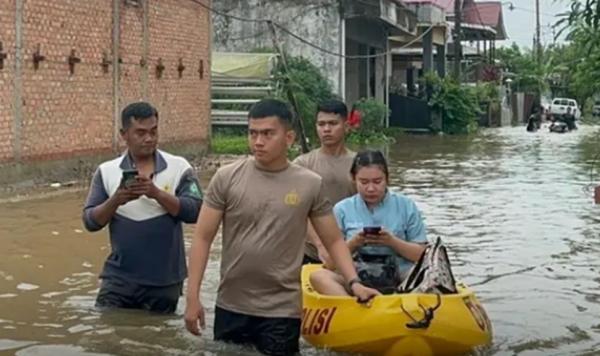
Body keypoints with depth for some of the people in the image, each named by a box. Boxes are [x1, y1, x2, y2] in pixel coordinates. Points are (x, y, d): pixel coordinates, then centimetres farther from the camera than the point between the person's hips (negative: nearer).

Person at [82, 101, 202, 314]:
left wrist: (157, 193, -24)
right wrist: (115, 200, -21)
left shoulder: (179, 168, -4)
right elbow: (90, 221, -2)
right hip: (119, 278, 1)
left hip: (164, 281, 0)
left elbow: (194, 212, -12)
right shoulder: (106, 171, 1)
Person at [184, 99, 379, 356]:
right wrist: (192, 296, -6)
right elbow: (203, 238, -2)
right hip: (230, 307, 1)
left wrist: (353, 283, -10)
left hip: (282, 311, -1)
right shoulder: (227, 178, -3)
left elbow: (334, 240, 5)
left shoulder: (310, 184, -2)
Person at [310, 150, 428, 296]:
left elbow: (421, 255, 7)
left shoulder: (406, 207, 8)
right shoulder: (342, 210, 10)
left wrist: (393, 242, -9)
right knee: (318, 276, -28)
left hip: (398, 278, -1)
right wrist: (353, 243, -8)